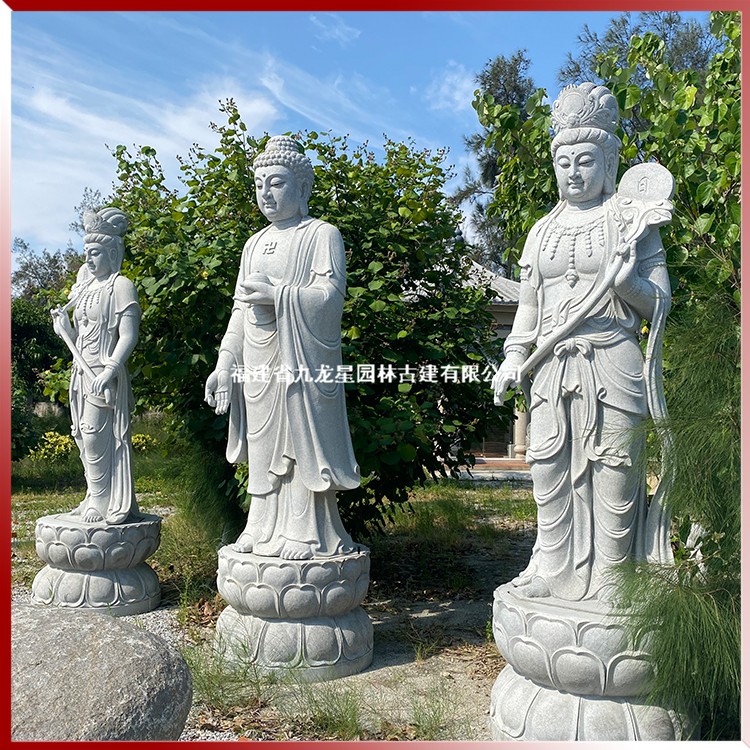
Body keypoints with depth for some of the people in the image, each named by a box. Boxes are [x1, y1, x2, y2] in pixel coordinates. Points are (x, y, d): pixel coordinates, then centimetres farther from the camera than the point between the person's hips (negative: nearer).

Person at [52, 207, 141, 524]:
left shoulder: (120, 286, -7)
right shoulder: (84, 286, 18)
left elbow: (128, 336, -15)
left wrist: (108, 372, -23)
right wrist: (64, 328, 1)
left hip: (104, 373, -8)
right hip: (82, 371, 8)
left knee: (96, 435, -9)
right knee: (84, 436, 10)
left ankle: (103, 503, 1)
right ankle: (94, 499, 19)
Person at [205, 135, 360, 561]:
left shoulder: (323, 235, 0)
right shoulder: (255, 244, 20)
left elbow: (331, 297, -12)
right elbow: (240, 309, 18)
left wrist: (276, 294, -18)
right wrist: (224, 364, 10)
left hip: (300, 362, -6)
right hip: (258, 366, 7)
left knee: (302, 440, -5)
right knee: (264, 444, 8)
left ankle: (308, 533, 4)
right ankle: (266, 529, 18)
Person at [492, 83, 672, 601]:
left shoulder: (632, 220, 6)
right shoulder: (543, 230, 17)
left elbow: (660, 302, 4)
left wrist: (626, 284, -16)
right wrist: (515, 355, 7)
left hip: (613, 364, -4)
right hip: (552, 366, 4)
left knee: (613, 471, 0)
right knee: (549, 470, 4)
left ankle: (609, 577, 14)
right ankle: (554, 569, 18)